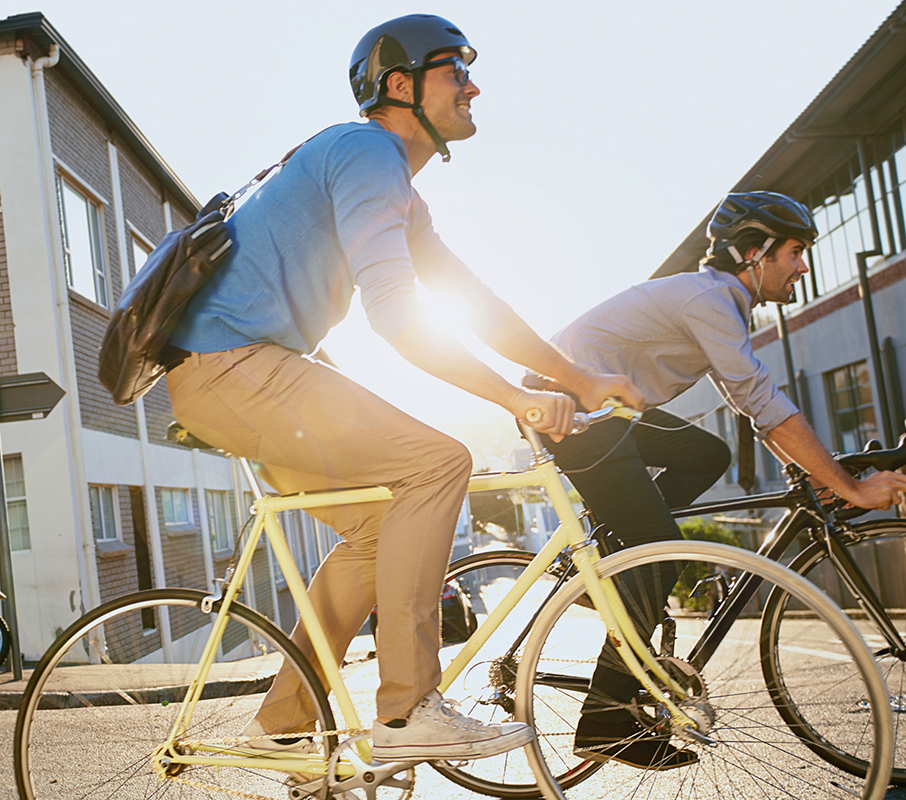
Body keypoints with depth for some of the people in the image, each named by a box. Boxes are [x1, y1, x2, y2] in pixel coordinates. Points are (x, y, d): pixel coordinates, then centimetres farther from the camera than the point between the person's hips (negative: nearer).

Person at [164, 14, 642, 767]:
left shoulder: (400, 192, 21)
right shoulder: (367, 151, -11)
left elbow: (477, 302, 22)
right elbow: (393, 312, -22)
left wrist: (582, 380, 18)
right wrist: (516, 396, -19)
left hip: (233, 372, 10)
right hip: (230, 364, -10)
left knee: (380, 522, 12)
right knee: (436, 460, -17)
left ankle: (285, 720, 19)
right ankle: (406, 712, -13)